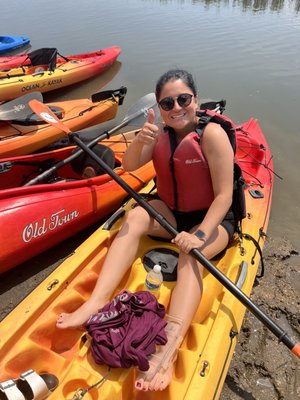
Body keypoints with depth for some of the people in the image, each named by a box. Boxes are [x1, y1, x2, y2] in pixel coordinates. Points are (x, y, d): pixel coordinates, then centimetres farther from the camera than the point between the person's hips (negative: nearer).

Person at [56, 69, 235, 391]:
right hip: (170, 212, 5)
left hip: (212, 219, -4)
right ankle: (97, 300, -32)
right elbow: (128, 166, -7)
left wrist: (199, 235, -34)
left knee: (191, 255, -34)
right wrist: (140, 141, -27)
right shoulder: (160, 132, 0)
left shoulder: (212, 134, -18)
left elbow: (224, 196, -21)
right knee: (135, 217, -24)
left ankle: (168, 350, -47)